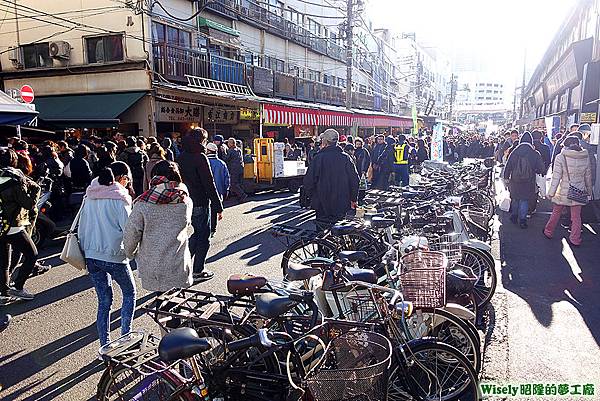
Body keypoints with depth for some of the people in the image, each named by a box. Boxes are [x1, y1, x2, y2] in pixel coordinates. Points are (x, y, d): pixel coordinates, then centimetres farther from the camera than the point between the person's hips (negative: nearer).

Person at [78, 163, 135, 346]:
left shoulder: (90, 196, 8)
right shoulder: (119, 197, -12)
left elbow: (81, 226, 11)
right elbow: (129, 229, -13)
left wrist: (85, 251, 18)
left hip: (91, 255, 6)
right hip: (113, 256, -6)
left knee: (104, 300, 14)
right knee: (129, 293, 15)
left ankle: (105, 344, 19)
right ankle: (125, 336, 11)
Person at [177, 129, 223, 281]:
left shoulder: (181, 157, 8)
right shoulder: (200, 157, -17)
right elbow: (209, 185, -18)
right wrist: (219, 208, -15)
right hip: (200, 204, -8)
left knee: (198, 232, 22)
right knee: (203, 237, 5)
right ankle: (198, 271, 12)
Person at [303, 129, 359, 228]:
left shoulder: (319, 158, -10)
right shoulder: (346, 158, 0)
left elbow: (308, 181, -9)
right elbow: (355, 180, 3)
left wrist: (312, 197, 7)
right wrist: (353, 199, 13)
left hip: (322, 206, -3)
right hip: (342, 206, 3)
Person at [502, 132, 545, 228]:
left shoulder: (514, 153, -7)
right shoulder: (535, 154, -10)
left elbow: (508, 167, -1)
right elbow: (541, 169, -6)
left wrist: (506, 177, 11)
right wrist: (534, 170, 14)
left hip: (514, 181, 1)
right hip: (528, 182, -1)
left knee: (515, 199, 17)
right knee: (524, 200, 8)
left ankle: (514, 217, 30)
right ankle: (522, 220, 9)